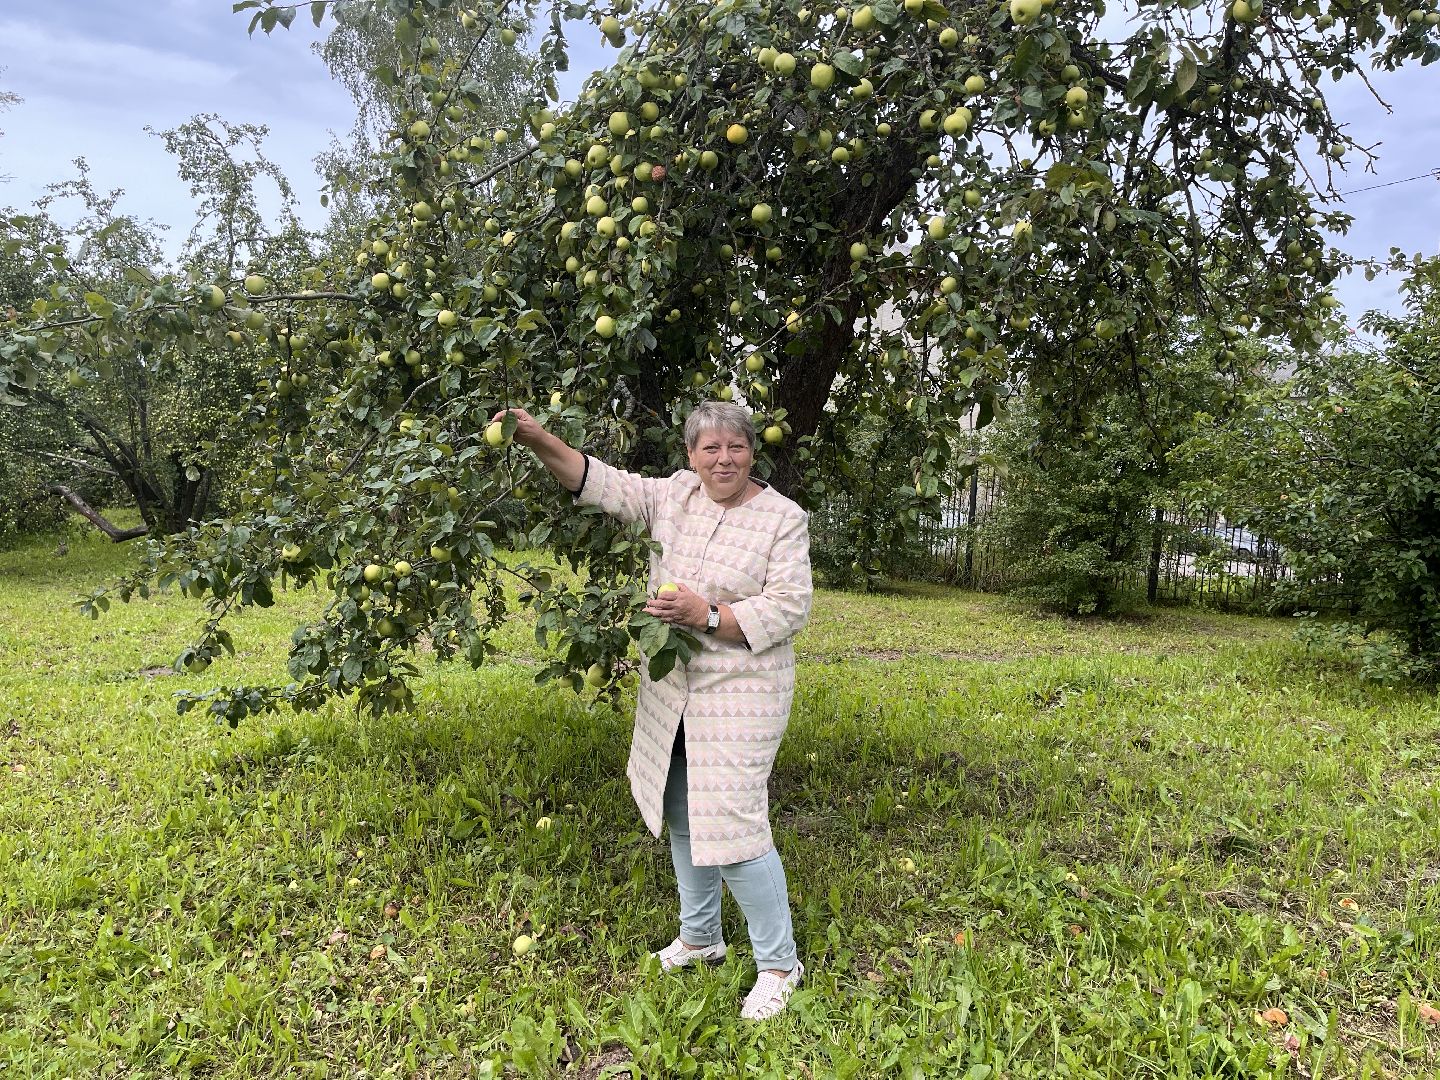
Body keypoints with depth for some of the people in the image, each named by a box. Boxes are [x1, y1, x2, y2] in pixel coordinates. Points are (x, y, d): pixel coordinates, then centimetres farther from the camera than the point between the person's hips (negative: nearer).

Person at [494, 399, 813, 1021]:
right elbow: (603, 484, 2)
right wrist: (537, 440, -10)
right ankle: (700, 936, 40)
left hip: (739, 692, -6)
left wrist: (707, 615, -24)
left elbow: (790, 607, -16)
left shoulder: (783, 519, -11)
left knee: (733, 825, -7)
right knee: (683, 816, 18)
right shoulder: (675, 494, 4)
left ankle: (778, 964, 14)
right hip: (672, 688, 7)